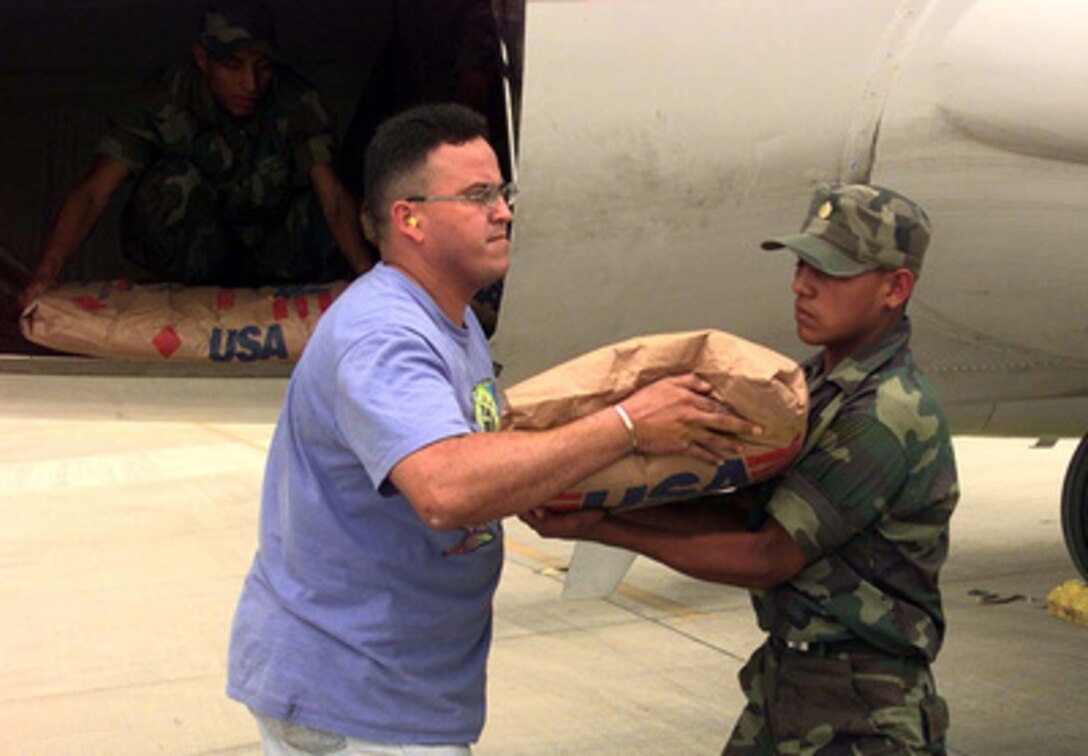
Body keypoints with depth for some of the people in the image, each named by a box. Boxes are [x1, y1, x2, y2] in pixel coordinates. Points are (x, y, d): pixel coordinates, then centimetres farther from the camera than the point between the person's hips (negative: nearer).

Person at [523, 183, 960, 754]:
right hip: (781, 681, 8)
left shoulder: (894, 414, -20)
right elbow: (747, 514, 3)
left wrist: (603, 530, -18)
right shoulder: (816, 384, 9)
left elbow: (770, 557, -20)